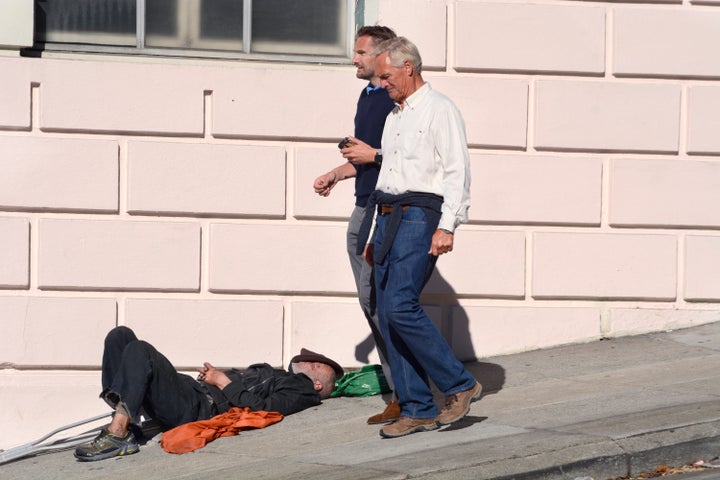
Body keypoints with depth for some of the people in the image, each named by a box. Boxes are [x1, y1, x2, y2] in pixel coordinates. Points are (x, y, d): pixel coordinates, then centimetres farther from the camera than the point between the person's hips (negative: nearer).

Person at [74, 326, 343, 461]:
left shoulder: (300, 389, 3)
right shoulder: (277, 375, 32)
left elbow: (258, 408, -14)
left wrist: (222, 380, -7)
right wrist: (212, 375, 10)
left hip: (199, 409, -10)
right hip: (190, 390, 10)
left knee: (139, 351, -30)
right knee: (121, 336, 0)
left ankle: (118, 435, -30)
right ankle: (121, 422, -10)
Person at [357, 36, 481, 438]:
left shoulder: (440, 110, -4)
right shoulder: (395, 116, 22)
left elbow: (457, 171, -11)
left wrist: (446, 226, -20)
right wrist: (375, 235, 22)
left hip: (420, 216, -9)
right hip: (389, 218, 9)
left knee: (401, 307, -19)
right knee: (388, 316, 2)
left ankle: (459, 385, -6)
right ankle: (418, 410, 5)